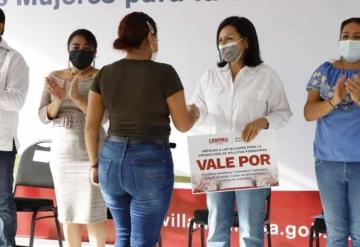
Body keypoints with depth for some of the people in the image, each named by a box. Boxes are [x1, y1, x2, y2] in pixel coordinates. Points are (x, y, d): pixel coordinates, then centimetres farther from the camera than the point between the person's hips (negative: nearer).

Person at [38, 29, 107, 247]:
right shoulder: (54, 78, 6)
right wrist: (58, 100, -17)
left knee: (93, 211, -4)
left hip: (91, 151, -4)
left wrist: (76, 97, -26)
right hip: (61, 151, 4)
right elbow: (44, 117, 2)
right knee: (68, 211, 9)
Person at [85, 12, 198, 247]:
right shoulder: (164, 73, -10)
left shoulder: (105, 74, 3)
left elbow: (91, 125, 5)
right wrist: (194, 113, 18)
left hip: (112, 159, 5)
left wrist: (95, 163, 17)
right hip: (150, 163, -5)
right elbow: (183, 124, -4)